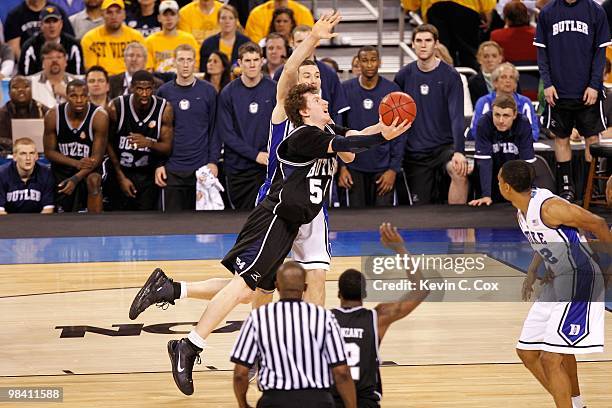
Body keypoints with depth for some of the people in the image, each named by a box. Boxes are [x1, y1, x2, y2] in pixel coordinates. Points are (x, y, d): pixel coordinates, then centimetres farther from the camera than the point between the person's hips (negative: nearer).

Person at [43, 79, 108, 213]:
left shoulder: (99, 116, -21)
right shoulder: (53, 115, -15)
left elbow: (97, 156, -22)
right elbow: (49, 152, -9)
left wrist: (76, 178, -36)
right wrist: (76, 163, -26)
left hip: (89, 167, -2)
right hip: (62, 167, 2)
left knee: (93, 181, -36)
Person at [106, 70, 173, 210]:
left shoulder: (165, 109, -12)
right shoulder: (116, 108, -14)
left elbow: (167, 148, -10)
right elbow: (108, 143, -3)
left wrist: (149, 143, -32)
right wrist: (120, 176, -4)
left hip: (149, 176, 0)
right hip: (121, 172, 0)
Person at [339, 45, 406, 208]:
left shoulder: (392, 90, 1)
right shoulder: (346, 89, 3)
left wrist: (394, 168, -5)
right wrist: (341, 166, -2)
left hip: (384, 167, -1)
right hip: (355, 167, 1)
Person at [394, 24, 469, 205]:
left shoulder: (450, 76, -5)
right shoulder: (404, 76, 4)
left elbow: (457, 117, -13)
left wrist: (459, 151, -26)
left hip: (444, 146, -3)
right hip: (415, 153, 3)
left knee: (460, 174, -34)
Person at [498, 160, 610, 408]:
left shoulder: (549, 207, -22)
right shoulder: (522, 211, 6)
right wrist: (533, 270, 14)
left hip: (580, 280, -10)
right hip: (557, 283, 10)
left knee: (551, 358, -16)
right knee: (527, 352, 13)